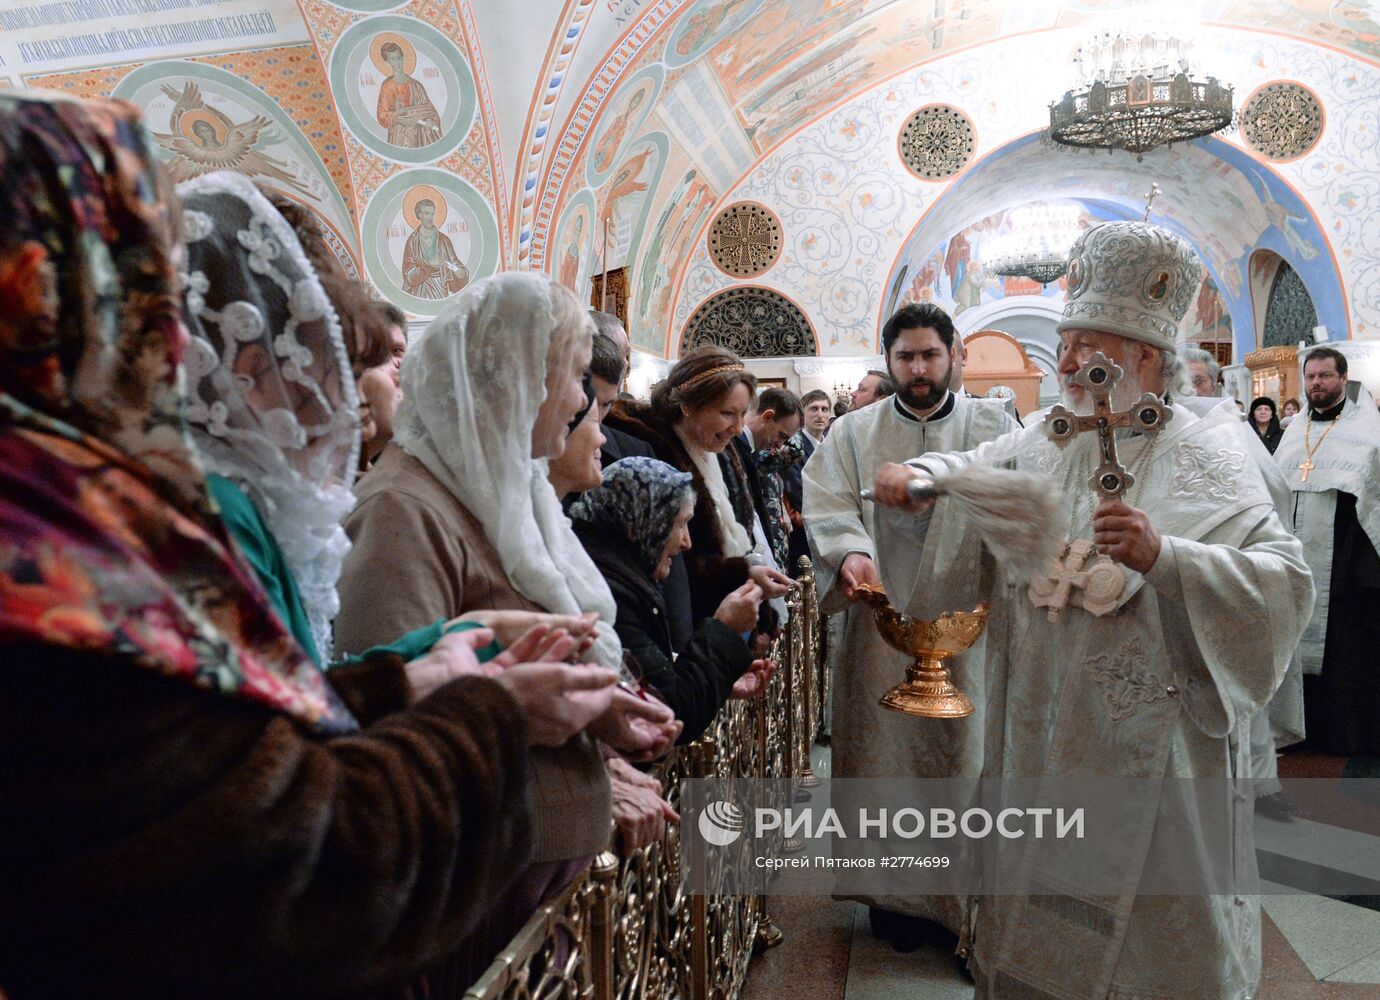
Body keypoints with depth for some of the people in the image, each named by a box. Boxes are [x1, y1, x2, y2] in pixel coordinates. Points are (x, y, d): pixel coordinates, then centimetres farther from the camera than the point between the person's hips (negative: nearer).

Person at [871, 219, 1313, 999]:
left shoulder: (1204, 459, -12)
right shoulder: (1047, 441, 3)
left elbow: (1286, 581, -21)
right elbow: (975, 471, 19)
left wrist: (1163, 556, -36)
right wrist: (918, 476, -2)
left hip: (1147, 747, -5)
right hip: (1041, 736, 5)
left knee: (1148, 915, 12)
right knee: (1038, 917, 19)